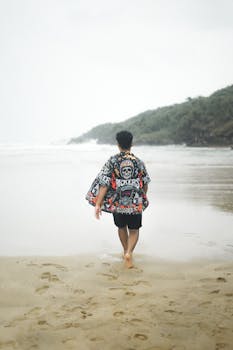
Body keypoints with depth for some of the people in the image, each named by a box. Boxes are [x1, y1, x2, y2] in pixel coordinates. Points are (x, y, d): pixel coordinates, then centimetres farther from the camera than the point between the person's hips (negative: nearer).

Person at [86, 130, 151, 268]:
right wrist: (143, 198, 26)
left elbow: (104, 184, -12)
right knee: (134, 230, 11)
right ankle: (129, 253, -11)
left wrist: (98, 204, -12)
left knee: (122, 227, 23)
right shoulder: (139, 162, -1)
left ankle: (126, 251, 39)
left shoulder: (112, 161, -6)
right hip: (136, 203, 0)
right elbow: (145, 184, 7)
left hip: (117, 202, 0)